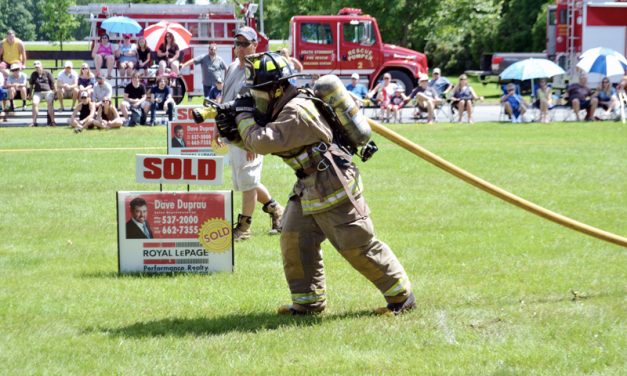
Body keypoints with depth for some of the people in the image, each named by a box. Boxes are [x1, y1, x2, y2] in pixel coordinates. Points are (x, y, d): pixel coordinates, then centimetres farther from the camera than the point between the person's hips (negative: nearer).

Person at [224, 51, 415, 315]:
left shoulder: (296, 113, -22)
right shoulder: (283, 108, 10)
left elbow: (263, 143, -28)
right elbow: (259, 142, 19)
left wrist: (244, 115, -13)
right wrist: (234, 132, 2)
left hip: (335, 187, -10)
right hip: (309, 190, 10)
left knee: (358, 246, -4)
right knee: (294, 239, 3)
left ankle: (401, 296, 9)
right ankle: (308, 301, 12)